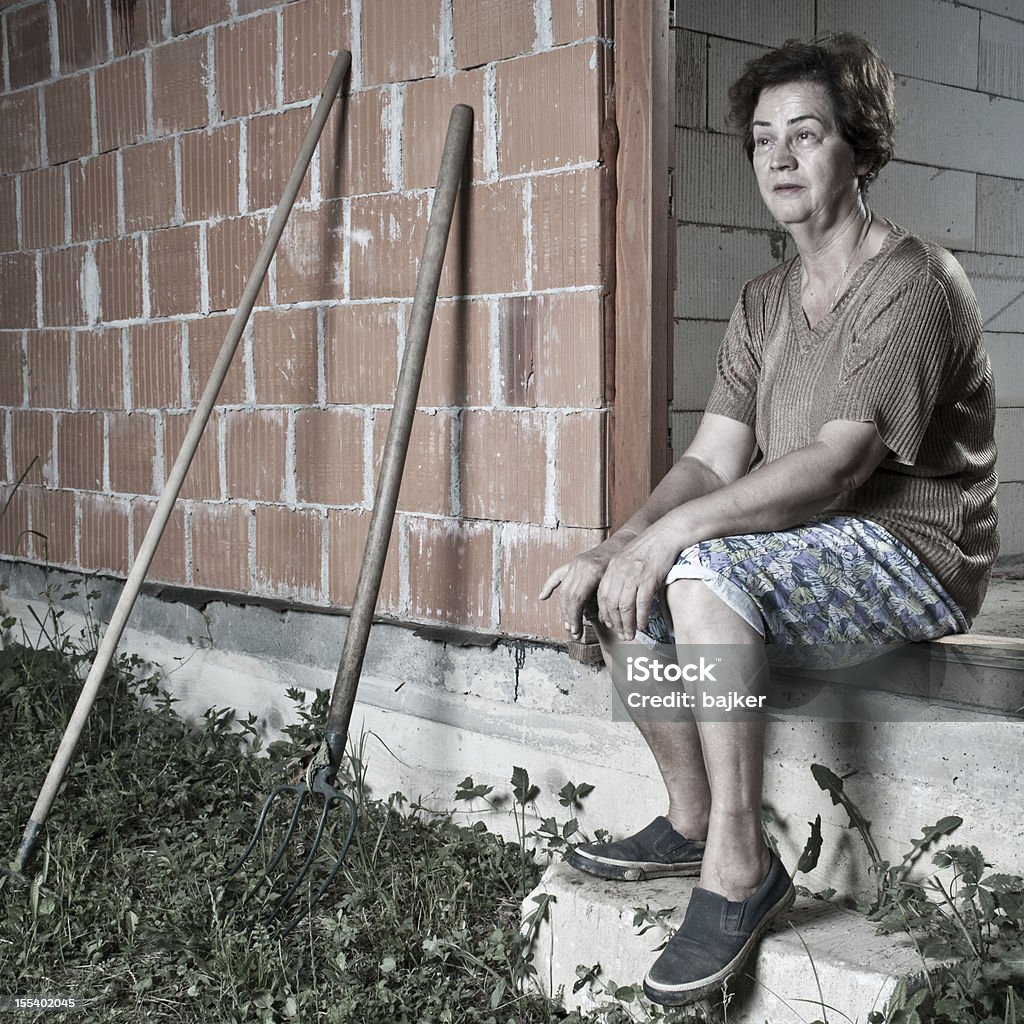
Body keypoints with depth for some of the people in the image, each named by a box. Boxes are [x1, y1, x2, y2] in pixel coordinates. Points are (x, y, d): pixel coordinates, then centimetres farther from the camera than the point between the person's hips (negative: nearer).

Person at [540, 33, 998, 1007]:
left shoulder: (916, 282, -14)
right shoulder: (764, 302, 12)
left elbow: (835, 466, -25)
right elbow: (709, 462, 4)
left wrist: (674, 529, -30)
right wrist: (619, 545, -14)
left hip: (911, 556, -8)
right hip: (799, 550, 9)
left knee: (704, 572, -33)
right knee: (612, 588, -6)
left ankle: (739, 865, -22)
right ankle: (690, 818, 7)